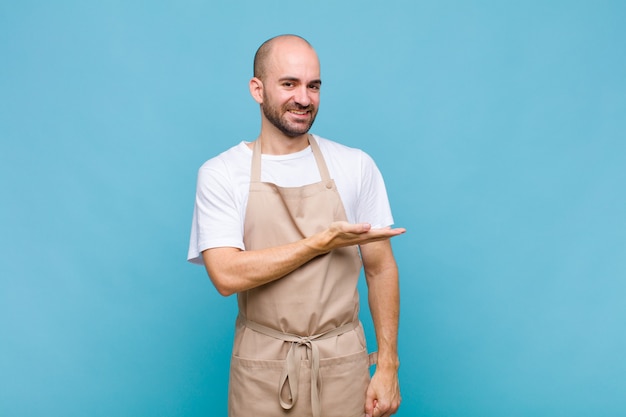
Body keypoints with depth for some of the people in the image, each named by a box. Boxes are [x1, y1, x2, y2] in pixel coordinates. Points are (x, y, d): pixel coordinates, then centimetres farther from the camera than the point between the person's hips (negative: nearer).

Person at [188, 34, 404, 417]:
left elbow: (380, 268, 1)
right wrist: (323, 242, -16)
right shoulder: (220, 174, -6)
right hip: (261, 368, -1)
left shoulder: (356, 166, -2)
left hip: (343, 364, 1)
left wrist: (388, 366, -2)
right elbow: (227, 275, -16)